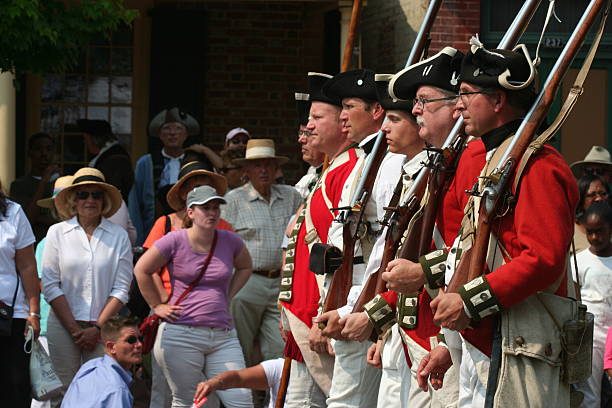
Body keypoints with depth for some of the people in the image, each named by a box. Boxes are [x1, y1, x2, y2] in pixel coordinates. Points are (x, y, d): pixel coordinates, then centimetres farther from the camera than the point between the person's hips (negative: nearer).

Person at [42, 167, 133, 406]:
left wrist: (97, 328, -6)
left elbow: (121, 289, 2)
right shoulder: (57, 232, 4)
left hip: (103, 329, 0)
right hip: (62, 325, 0)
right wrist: (74, 329, -5)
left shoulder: (119, 236, 4)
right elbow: (50, 286, 1)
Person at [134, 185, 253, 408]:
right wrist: (157, 306, 5)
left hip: (223, 336, 3)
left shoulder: (230, 241, 5)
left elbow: (245, 267, 26)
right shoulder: (175, 241, -3)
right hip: (180, 334, -3)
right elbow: (142, 270, 7)